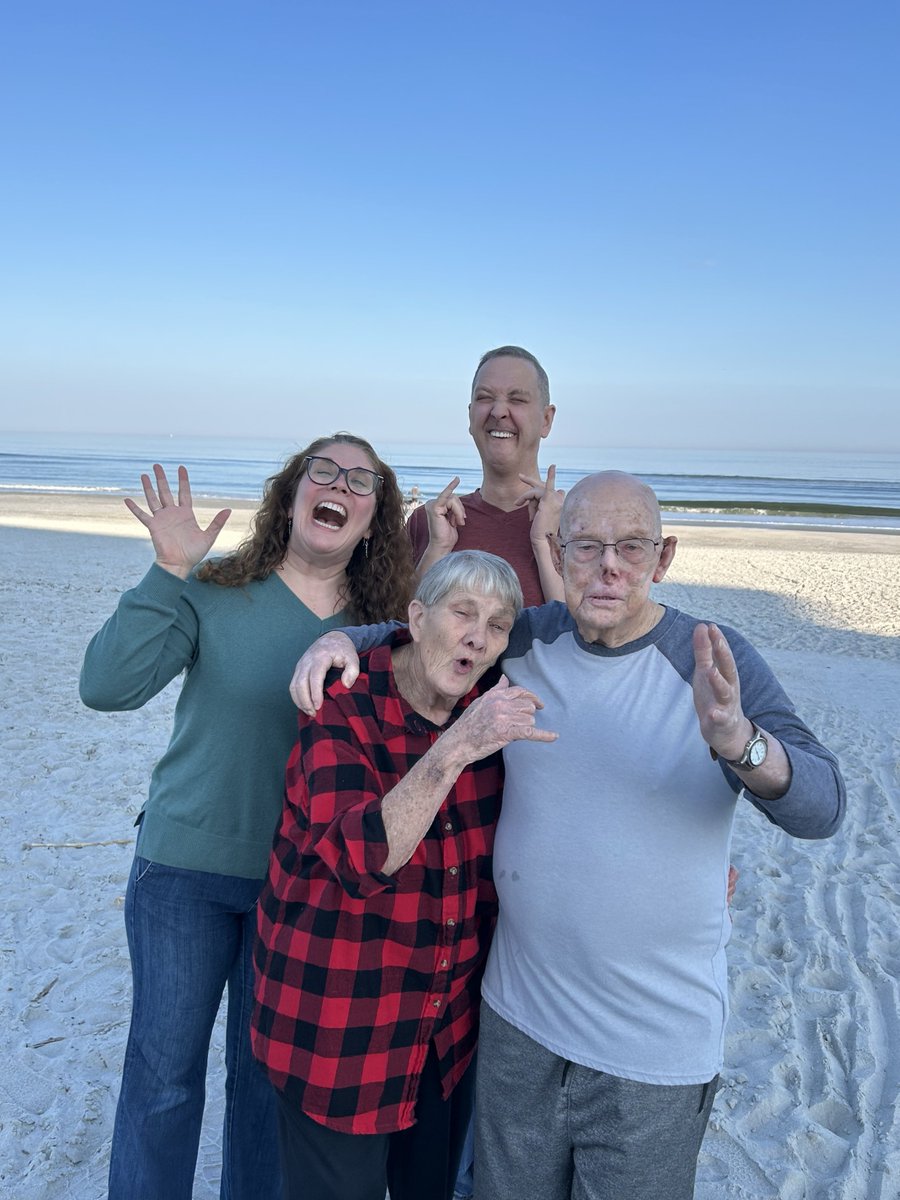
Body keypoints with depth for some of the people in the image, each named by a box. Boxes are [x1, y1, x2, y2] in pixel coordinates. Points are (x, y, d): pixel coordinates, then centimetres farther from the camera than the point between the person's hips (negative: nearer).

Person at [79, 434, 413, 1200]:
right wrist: (169, 572, -26)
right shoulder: (214, 592, -11)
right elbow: (107, 687, -19)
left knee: (267, 1072, 18)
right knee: (164, 1066, 14)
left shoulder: (382, 626, -5)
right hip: (185, 863, -1)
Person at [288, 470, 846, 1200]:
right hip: (517, 1016, 4)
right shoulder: (524, 642, -4)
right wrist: (338, 639, -10)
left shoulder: (713, 661, -14)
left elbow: (821, 806, -23)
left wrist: (738, 741, -43)